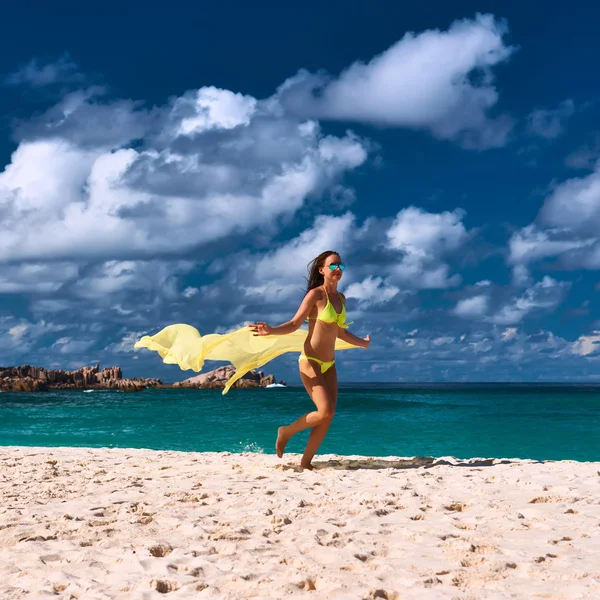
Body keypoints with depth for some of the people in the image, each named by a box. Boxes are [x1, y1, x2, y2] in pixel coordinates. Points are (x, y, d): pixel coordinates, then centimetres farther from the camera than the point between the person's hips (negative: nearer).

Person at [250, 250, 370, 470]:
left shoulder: (340, 298, 11)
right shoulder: (315, 294, -10)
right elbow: (294, 324, -14)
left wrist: (362, 343, 39)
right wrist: (271, 331, -32)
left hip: (329, 364, 7)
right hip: (310, 362, -7)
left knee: (328, 416, 0)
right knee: (325, 411, -17)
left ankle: (306, 462, 8)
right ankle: (286, 432, 7)